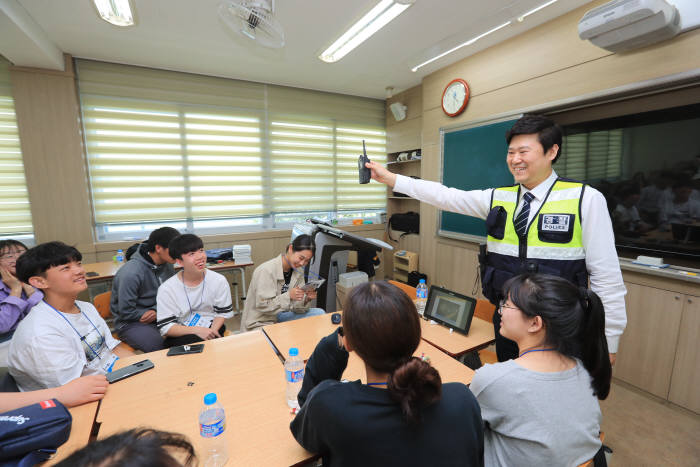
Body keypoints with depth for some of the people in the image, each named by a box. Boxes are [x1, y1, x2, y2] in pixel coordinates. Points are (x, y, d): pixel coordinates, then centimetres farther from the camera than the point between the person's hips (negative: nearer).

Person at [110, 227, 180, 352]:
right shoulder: (131, 273, -21)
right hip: (130, 322, -6)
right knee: (160, 345, -31)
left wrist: (156, 310, -8)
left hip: (159, 315, 6)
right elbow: (126, 312, -15)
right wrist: (153, 313, -7)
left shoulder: (167, 265, -2)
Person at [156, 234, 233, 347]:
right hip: (181, 335, -1)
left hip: (211, 328, 1)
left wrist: (212, 331, -14)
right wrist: (197, 330, -23)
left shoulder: (219, 281, -5)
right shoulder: (166, 289, -9)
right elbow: (165, 327, -9)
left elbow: (223, 312, 5)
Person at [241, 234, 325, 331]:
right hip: (260, 323, -7)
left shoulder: (298, 272, -3)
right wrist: (289, 296, -33)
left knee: (319, 313, -4)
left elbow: (296, 308, -2)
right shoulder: (266, 270, -22)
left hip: (279, 317, 7)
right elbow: (262, 306, -23)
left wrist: (307, 299, -23)